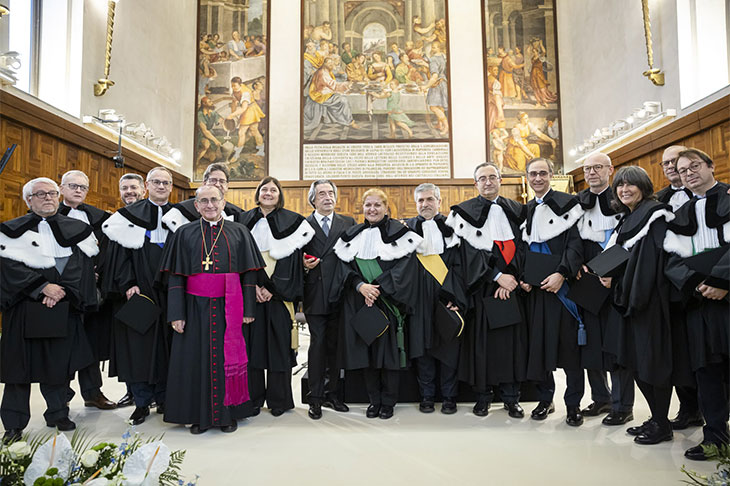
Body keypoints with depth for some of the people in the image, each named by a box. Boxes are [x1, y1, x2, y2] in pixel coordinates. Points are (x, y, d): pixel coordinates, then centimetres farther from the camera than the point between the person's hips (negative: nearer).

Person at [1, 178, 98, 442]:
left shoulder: (76, 229, 9)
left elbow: (82, 264, 1)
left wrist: (62, 291, -13)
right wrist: (43, 287, -16)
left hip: (63, 309, 1)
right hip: (23, 309, -1)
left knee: (59, 362, 7)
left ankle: (57, 414, 22)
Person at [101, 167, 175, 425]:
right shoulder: (130, 215, 3)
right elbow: (119, 252, -2)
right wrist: (127, 285, -12)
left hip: (169, 294, 2)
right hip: (138, 293, -1)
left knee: (166, 345, 7)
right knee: (138, 345, 1)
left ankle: (163, 398, 21)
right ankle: (142, 402, 14)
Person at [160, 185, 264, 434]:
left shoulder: (239, 233, 5)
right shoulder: (184, 234, 5)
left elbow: (249, 274, 4)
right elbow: (175, 277, 2)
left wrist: (248, 309, -3)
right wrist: (176, 314, -6)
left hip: (229, 309, 0)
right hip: (196, 308, 0)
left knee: (228, 358, 5)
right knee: (197, 360, 4)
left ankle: (228, 413, 19)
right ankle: (200, 415, 19)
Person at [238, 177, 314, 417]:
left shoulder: (291, 222, 3)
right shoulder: (245, 220, 10)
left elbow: (291, 258, -4)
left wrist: (272, 288, -11)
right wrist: (252, 286, -8)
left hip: (278, 293, -2)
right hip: (250, 291, 2)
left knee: (278, 343, 2)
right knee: (251, 341, 4)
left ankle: (278, 399, 15)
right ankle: (253, 397, 16)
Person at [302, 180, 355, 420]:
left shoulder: (348, 223, 10)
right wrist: (304, 266, -14)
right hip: (315, 294, -2)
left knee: (335, 345, 10)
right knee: (317, 344, 2)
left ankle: (332, 393, 23)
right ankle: (316, 398, 12)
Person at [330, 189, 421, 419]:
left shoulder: (399, 233, -1)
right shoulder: (352, 235, 11)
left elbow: (404, 266, -9)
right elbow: (344, 266, 4)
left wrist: (377, 288, -17)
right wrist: (360, 286, -14)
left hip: (388, 301, -3)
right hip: (359, 303, 3)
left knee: (388, 348, 1)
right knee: (366, 349, 6)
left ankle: (388, 402, 16)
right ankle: (374, 400, 20)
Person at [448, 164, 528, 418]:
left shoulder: (515, 210, 13)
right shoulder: (465, 211, 2)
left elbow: (520, 246, 7)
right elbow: (470, 251, -6)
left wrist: (511, 277, -8)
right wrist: (497, 277, -13)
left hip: (512, 283, 3)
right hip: (481, 286, -3)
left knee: (513, 339, 3)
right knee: (482, 339, -1)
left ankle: (511, 396, 13)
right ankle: (483, 395, 11)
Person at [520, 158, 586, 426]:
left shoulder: (567, 203, 0)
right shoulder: (525, 211, 15)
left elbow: (576, 243, -8)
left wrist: (561, 273, -20)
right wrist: (521, 277, 1)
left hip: (561, 284, -4)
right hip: (534, 287, 5)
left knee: (569, 342, -1)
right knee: (537, 341, 6)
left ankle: (573, 404, 11)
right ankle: (545, 399, 19)